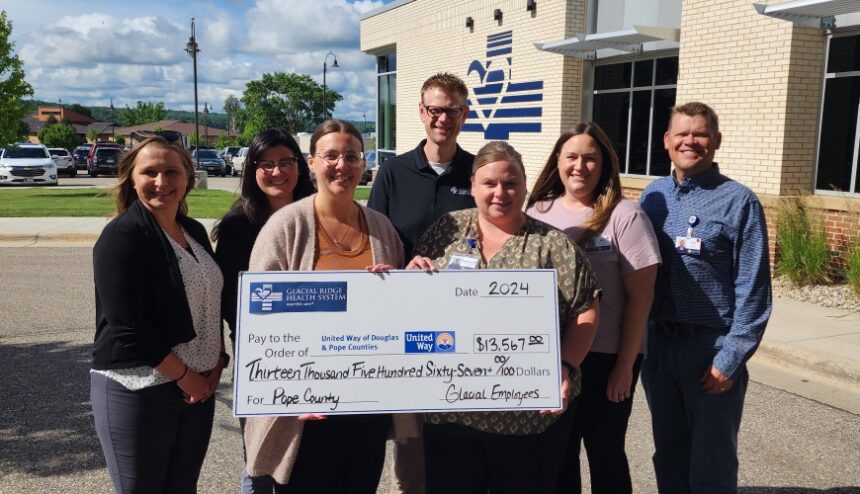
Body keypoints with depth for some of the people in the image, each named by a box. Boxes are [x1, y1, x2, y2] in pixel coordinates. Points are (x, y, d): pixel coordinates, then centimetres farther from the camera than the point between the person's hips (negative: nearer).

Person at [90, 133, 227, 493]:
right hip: (137, 391, -6)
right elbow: (127, 326, -20)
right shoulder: (122, 236, -13)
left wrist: (217, 362, 2)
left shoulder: (195, 231, 8)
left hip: (198, 386, 6)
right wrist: (183, 375, -14)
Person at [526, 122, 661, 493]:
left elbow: (640, 296, -9)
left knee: (605, 453, 13)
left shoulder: (624, 215, -9)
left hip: (605, 358, -3)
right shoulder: (538, 212, 4)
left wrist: (625, 364, -10)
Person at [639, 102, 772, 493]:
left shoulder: (739, 202, -8)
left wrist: (730, 359, -14)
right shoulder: (652, 196, 6)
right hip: (657, 342, 4)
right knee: (668, 454, 18)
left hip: (711, 347, -4)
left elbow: (753, 291, -10)